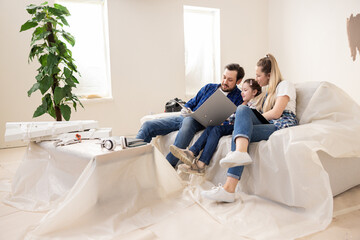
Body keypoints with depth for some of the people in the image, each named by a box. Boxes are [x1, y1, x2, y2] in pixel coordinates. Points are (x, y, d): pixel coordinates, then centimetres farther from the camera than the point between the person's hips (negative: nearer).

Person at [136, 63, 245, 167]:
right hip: (185, 118, 6)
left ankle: (167, 166, -42)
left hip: (202, 124, -5)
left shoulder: (238, 97, 7)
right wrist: (185, 110, -1)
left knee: (189, 121, -42)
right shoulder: (209, 87, 19)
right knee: (148, 125, -9)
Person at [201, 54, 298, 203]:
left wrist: (246, 119, -3)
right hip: (268, 125, 7)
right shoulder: (266, 92, 34)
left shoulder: (285, 85, 9)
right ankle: (239, 154, -44)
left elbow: (276, 113, -7)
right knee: (242, 108, -21)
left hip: (283, 125, -6)